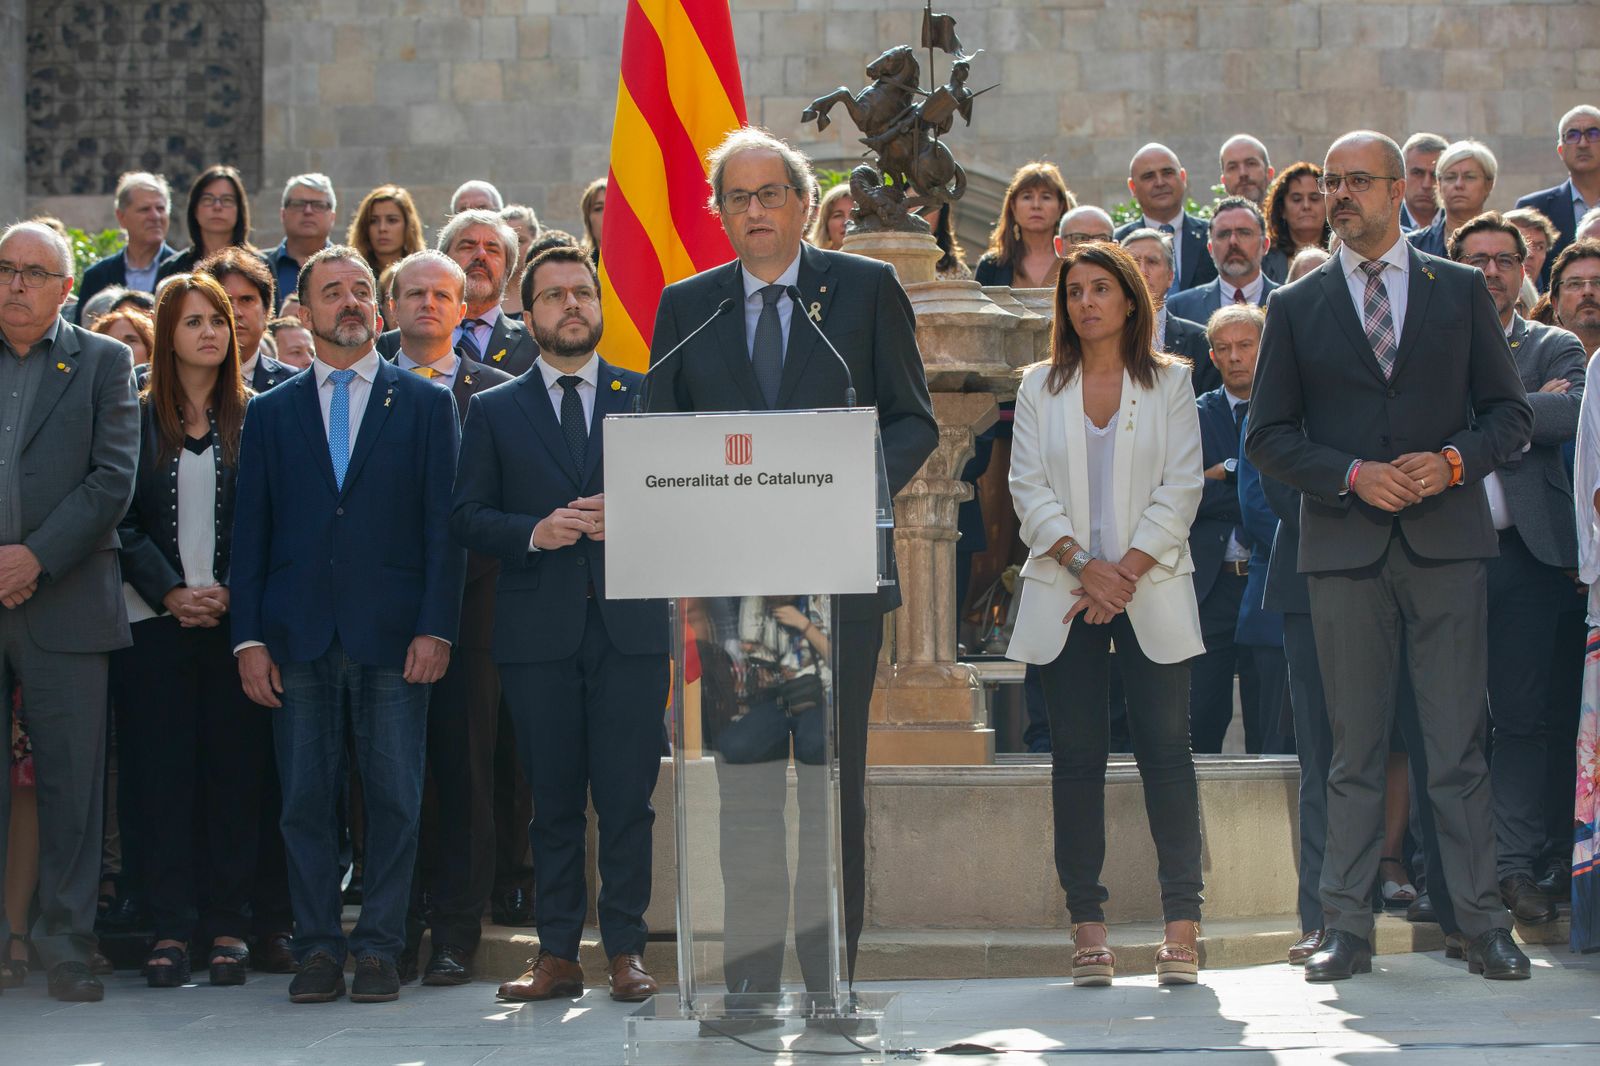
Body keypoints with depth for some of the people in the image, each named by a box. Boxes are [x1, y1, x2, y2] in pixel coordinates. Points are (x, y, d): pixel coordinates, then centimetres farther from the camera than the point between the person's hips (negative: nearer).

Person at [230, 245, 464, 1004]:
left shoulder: (424, 404, 8)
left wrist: (436, 628, -7)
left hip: (393, 636, -1)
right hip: (300, 637, 2)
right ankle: (318, 947, 11)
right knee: (304, 799, 3)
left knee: (394, 799, -1)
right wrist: (248, 637, 1)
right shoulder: (270, 413, 13)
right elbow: (251, 533, 10)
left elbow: (443, 523, 3)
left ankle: (379, 948, 7)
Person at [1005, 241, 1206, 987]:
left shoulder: (1169, 382, 7)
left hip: (1152, 588, -1)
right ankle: (1087, 923, 3)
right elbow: (1029, 489, 3)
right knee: (1076, 756, 0)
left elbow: (1181, 487, 0)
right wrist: (1082, 565, -11)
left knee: (1166, 748, -5)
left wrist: (1129, 569, -11)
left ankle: (1181, 920, -2)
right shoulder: (1040, 387, 11)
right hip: (1063, 593, 1)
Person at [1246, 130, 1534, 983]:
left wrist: (1456, 461, -10)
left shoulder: (1461, 291, 10)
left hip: (1447, 543, 0)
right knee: (1354, 750, 3)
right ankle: (1346, 929, 7)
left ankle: (1483, 925, 5)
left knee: (1459, 746, 0)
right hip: (1344, 549, 0)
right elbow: (1268, 438, 6)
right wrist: (1352, 475, -9)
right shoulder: (1296, 307, 9)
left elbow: (1509, 412, 9)